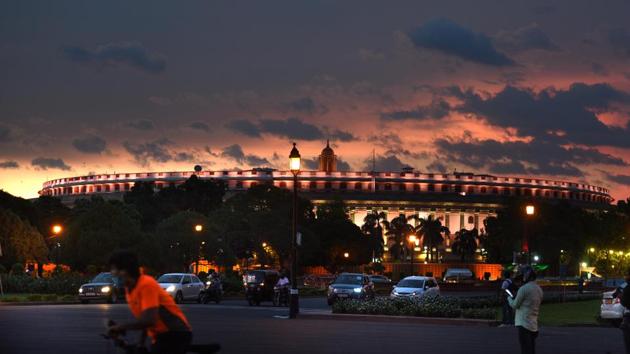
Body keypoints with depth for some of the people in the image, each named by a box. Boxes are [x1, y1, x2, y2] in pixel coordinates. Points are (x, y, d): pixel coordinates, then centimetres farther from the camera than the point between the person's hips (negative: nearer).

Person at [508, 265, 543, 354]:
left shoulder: (524, 288, -13)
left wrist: (509, 299, 13)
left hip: (524, 324, -8)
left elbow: (515, 305, -8)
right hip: (534, 324, 8)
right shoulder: (539, 289, 12)